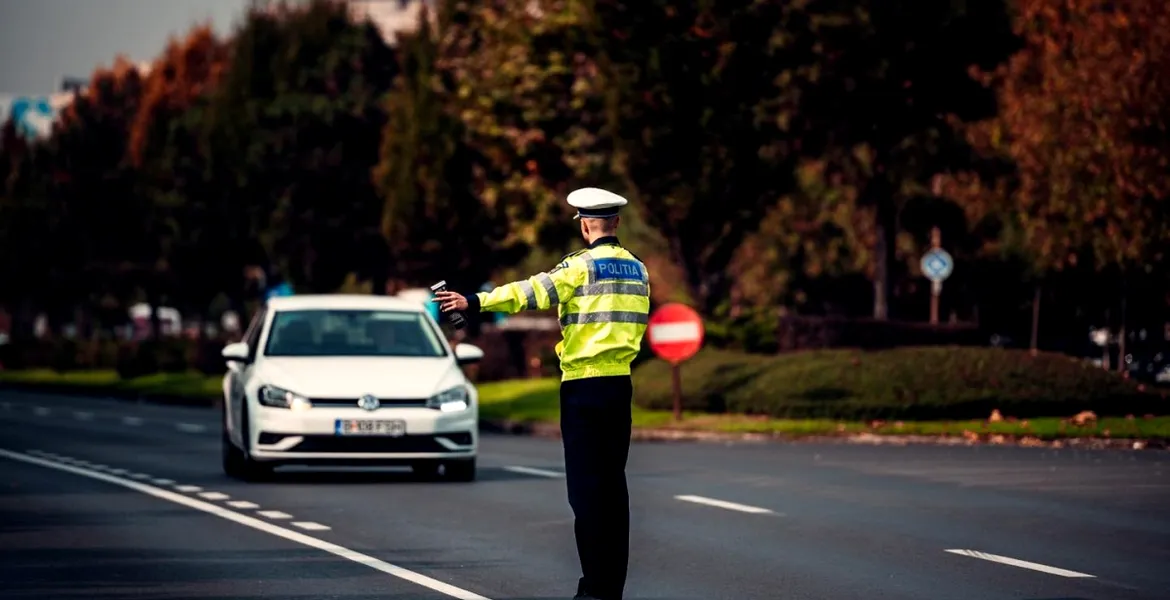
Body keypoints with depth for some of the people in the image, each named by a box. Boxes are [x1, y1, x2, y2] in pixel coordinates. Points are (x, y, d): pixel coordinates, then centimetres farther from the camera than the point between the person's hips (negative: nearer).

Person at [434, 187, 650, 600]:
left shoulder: (582, 266, -10)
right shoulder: (637, 268, 11)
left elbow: (533, 291, -21)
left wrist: (475, 302, -26)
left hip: (583, 384, -6)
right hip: (621, 383, 6)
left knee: (585, 486, -3)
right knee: (614, 482, 11)